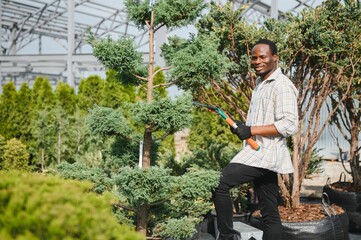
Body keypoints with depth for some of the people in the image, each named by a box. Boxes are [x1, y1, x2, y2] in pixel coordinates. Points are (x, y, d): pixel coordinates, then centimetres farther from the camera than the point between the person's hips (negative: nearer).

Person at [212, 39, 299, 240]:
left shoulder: (282, 85, -11)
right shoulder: (261, 84, 20)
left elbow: (289, 125, -20)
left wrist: (252, 130, -22)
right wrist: (243, 128, 8)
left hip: (265, 154, -10)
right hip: (260, 154, 10)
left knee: (219, 183, -15)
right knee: (270, 213, 11)